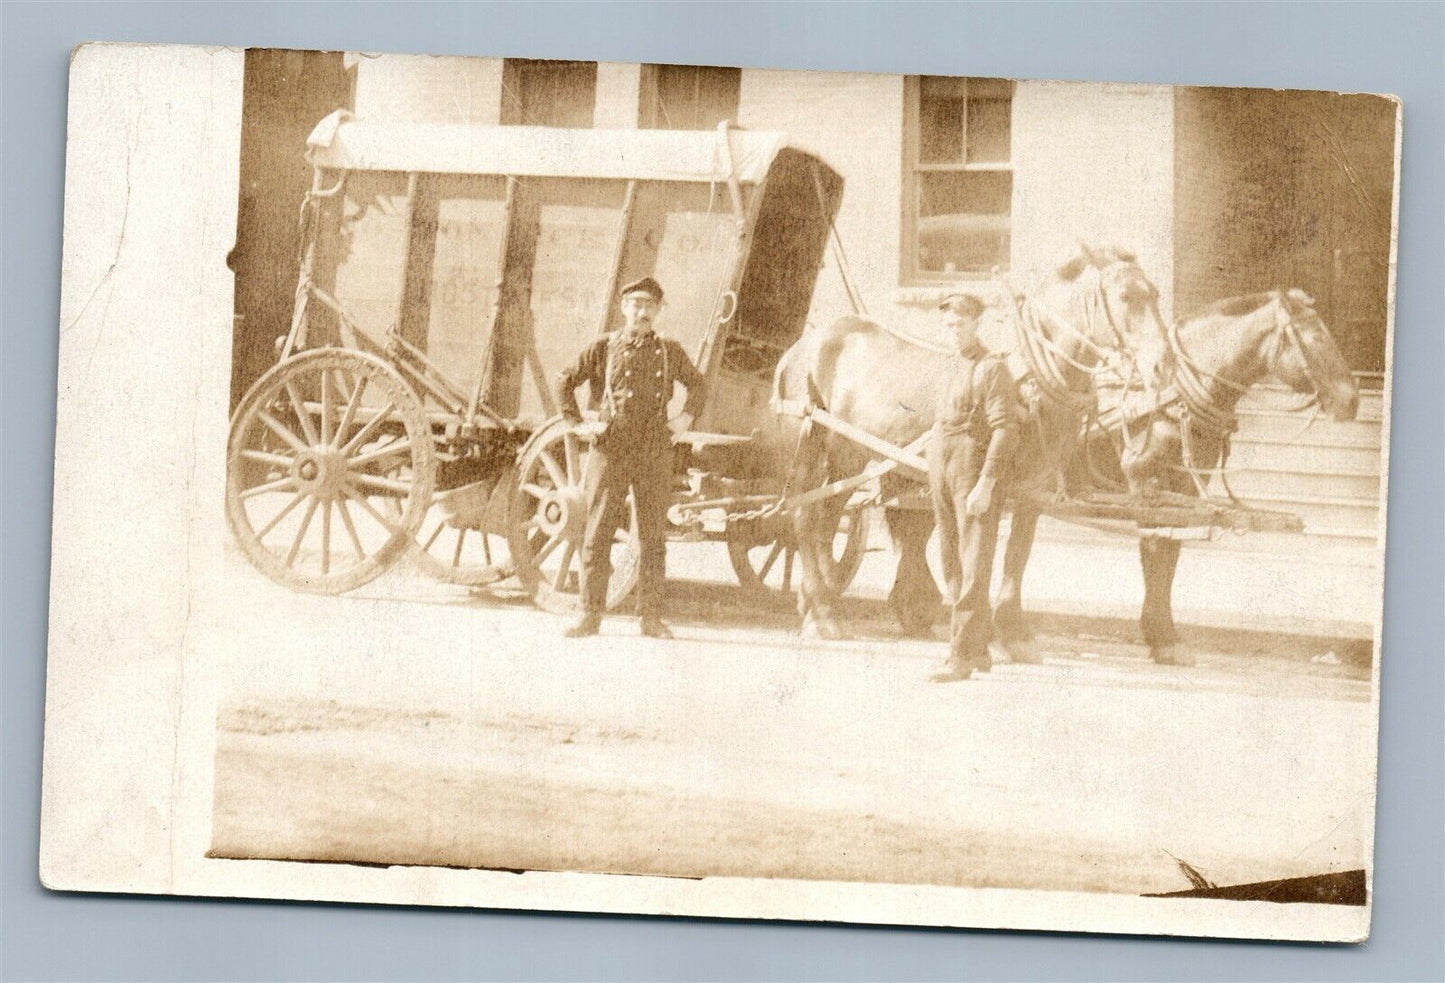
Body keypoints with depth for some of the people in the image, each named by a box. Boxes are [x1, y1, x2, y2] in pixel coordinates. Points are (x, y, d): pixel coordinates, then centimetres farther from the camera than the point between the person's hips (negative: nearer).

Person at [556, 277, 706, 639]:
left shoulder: (670, 351, 9)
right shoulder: (604, 347, 3)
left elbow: (696, 383, 25)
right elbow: (566, 382, 10)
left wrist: (686, 417, 12)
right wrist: (578, 423, 3)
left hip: (655, 453, 2)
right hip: (611, 450, -2)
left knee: (654, 537, 5)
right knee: (598, 533, -2)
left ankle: (651, 616, 12)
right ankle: (591, 615, 4)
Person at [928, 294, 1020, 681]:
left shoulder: (992, 368, -7)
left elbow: (1005, 429, -14)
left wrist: (986, 482, -22)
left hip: (975, 478, -8)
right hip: (941, 476, 8)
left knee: (974, 569, -7)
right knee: (953, 569, 12)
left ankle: (962, 655, -8)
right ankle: (980, 648, 21)